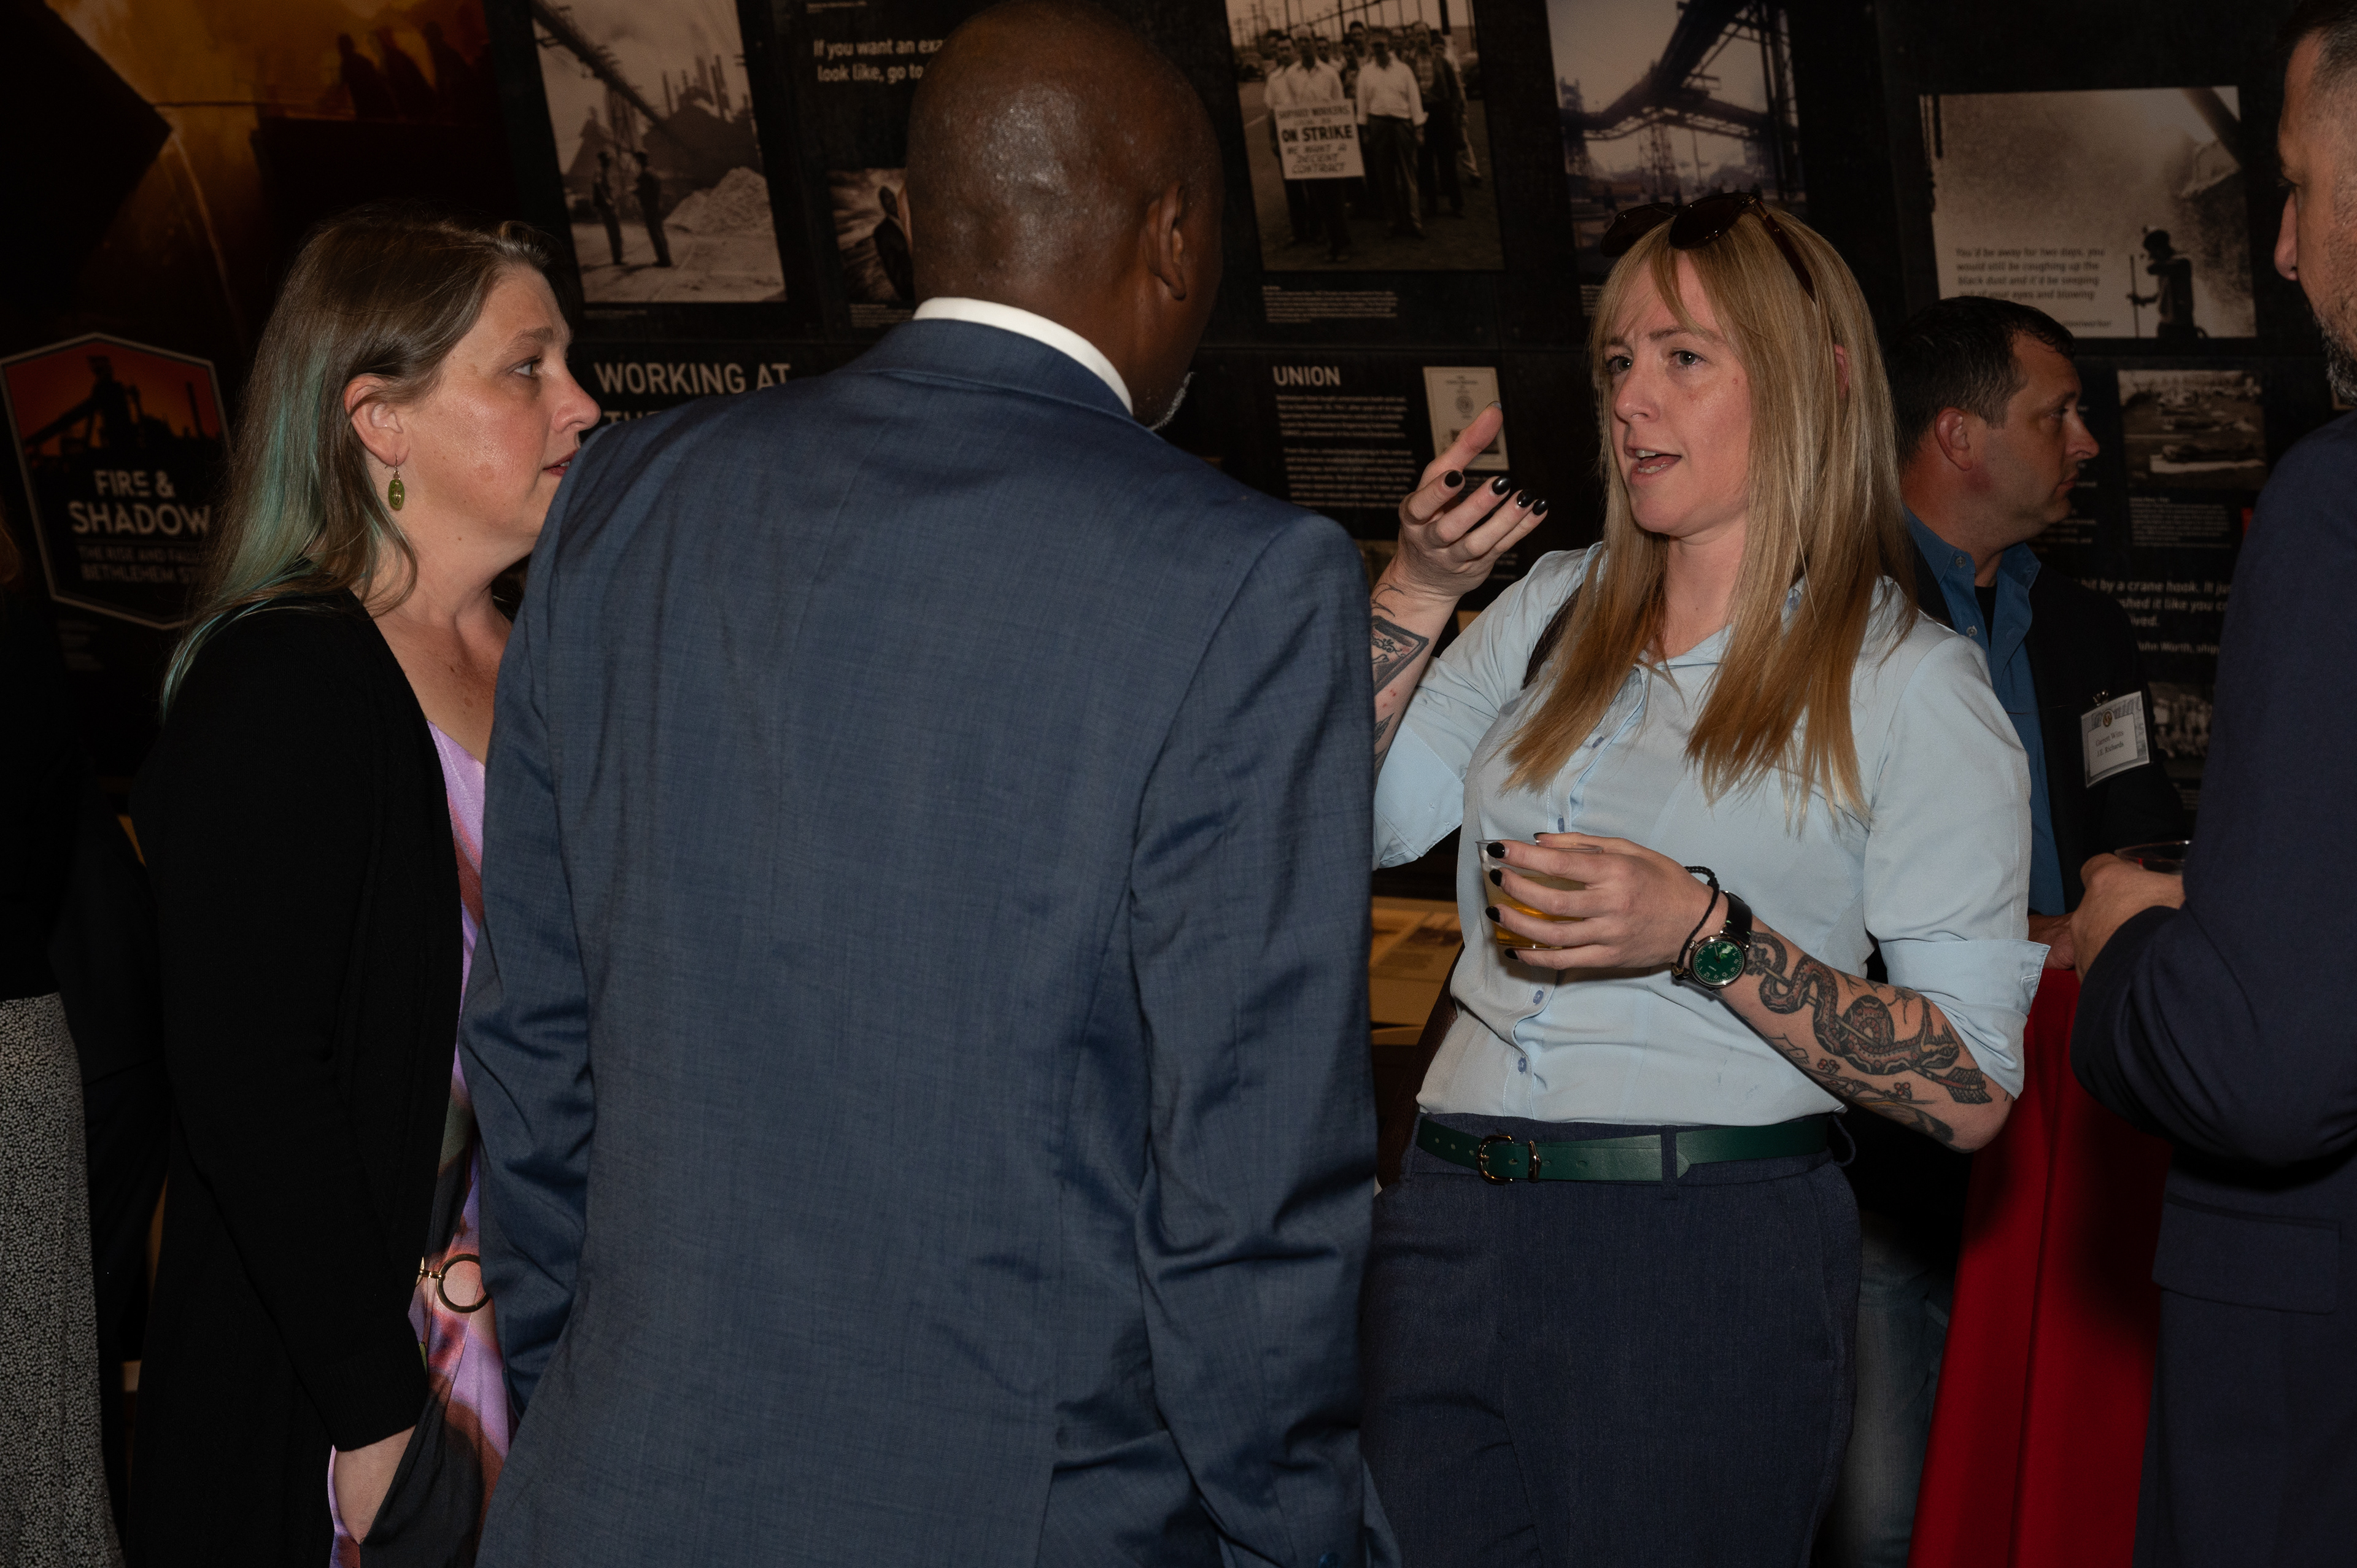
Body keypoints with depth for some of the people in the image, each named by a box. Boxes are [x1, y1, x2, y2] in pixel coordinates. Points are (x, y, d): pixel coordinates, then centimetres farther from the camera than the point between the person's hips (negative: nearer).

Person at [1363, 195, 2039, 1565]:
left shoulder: (1912, 688, -3)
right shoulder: (1552, 612, 13)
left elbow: (1969, 1093, -9)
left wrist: (1706, 934, -20)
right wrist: (1415, 593, 1)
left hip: (1709, 1259, -5)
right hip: (1452, 1229, 5)